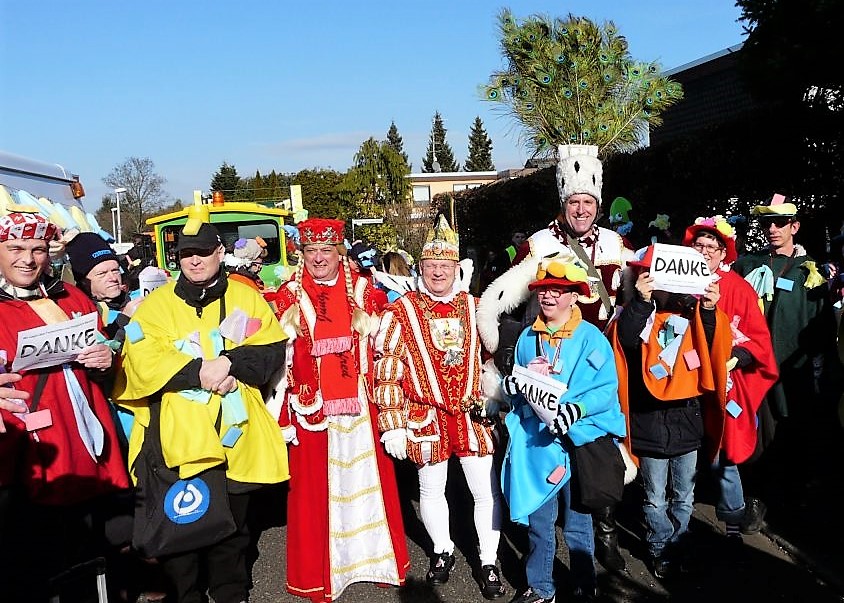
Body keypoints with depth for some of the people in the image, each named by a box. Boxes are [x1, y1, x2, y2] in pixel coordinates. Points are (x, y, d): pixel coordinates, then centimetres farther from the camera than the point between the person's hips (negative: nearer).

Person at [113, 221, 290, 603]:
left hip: (235, 435, 2)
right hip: (178, 438, -1)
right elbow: (143, 360, -11)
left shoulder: (246, 297, 7)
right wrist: (198, 371, -21)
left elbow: (273, 350, -2)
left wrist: (230, 361, -18)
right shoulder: (157, 302, 3)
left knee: (231, 525, 17)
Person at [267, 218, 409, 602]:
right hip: (312, 410, -1)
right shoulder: (288, 299, 1)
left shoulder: (363, 292, 5)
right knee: (315, 490, 7)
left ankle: (378, 559, 30)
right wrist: (283, 415, -5)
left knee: (368, 483, 11)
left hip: (360, 409, 1)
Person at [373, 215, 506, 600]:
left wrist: (489, 403, 11)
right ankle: (442, 551, 38)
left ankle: (489, 563, 22)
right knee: (431, 490, 14)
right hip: (426, 418, -2)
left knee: (487, 492, 4)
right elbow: (387, 371, -6)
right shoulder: (400, 312, -6)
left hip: (471, 415, 2)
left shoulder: (474, 307, 5)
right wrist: (393, 425, -8)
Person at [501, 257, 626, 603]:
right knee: (537, 519, 12)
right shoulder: (527, 338, 9)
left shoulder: (591, 338, -7)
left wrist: (578, 408, -28)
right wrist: (515, 387, -5)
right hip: (534, 442, 4)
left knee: (577, 523, 8)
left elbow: (607, 387, -12)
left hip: (578, 440, -4)